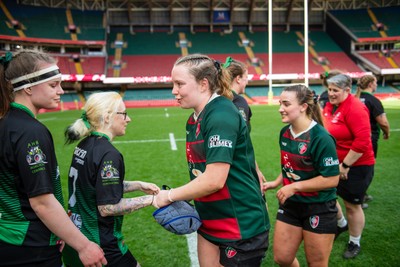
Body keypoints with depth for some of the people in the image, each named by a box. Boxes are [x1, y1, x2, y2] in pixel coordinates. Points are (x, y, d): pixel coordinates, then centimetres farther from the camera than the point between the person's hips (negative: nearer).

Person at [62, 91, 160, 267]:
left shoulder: (84, 145, 3)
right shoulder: (108, 154, -22)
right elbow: (107, 208, -22)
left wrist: (138, 185, 10)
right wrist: (152, 199, -16)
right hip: (100, 246, -8)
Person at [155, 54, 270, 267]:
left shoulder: (221, 115, -21)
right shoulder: (194, 120, 6)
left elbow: (214, 180, -26)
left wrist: (170, 196, -13)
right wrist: (184, 201, -4)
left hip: (241, 226, -8)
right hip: (210, 223, 8)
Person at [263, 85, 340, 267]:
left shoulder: (320, 138, -22)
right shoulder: (285, 132, 0)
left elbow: (331, 179, -22)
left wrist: (294, 187, -20)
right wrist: (277, 182, 2)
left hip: (319, 209, -6)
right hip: (290, 204, 6)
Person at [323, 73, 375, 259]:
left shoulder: (355, 108, -21)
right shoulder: (330, 106, 2)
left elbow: (362, 141, -27)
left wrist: (345, 165, -21)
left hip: (356, 166, -7)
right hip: (334, 163, 7)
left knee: (352, 205, 8)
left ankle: (355, 244, 31)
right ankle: (342, 224, 45)